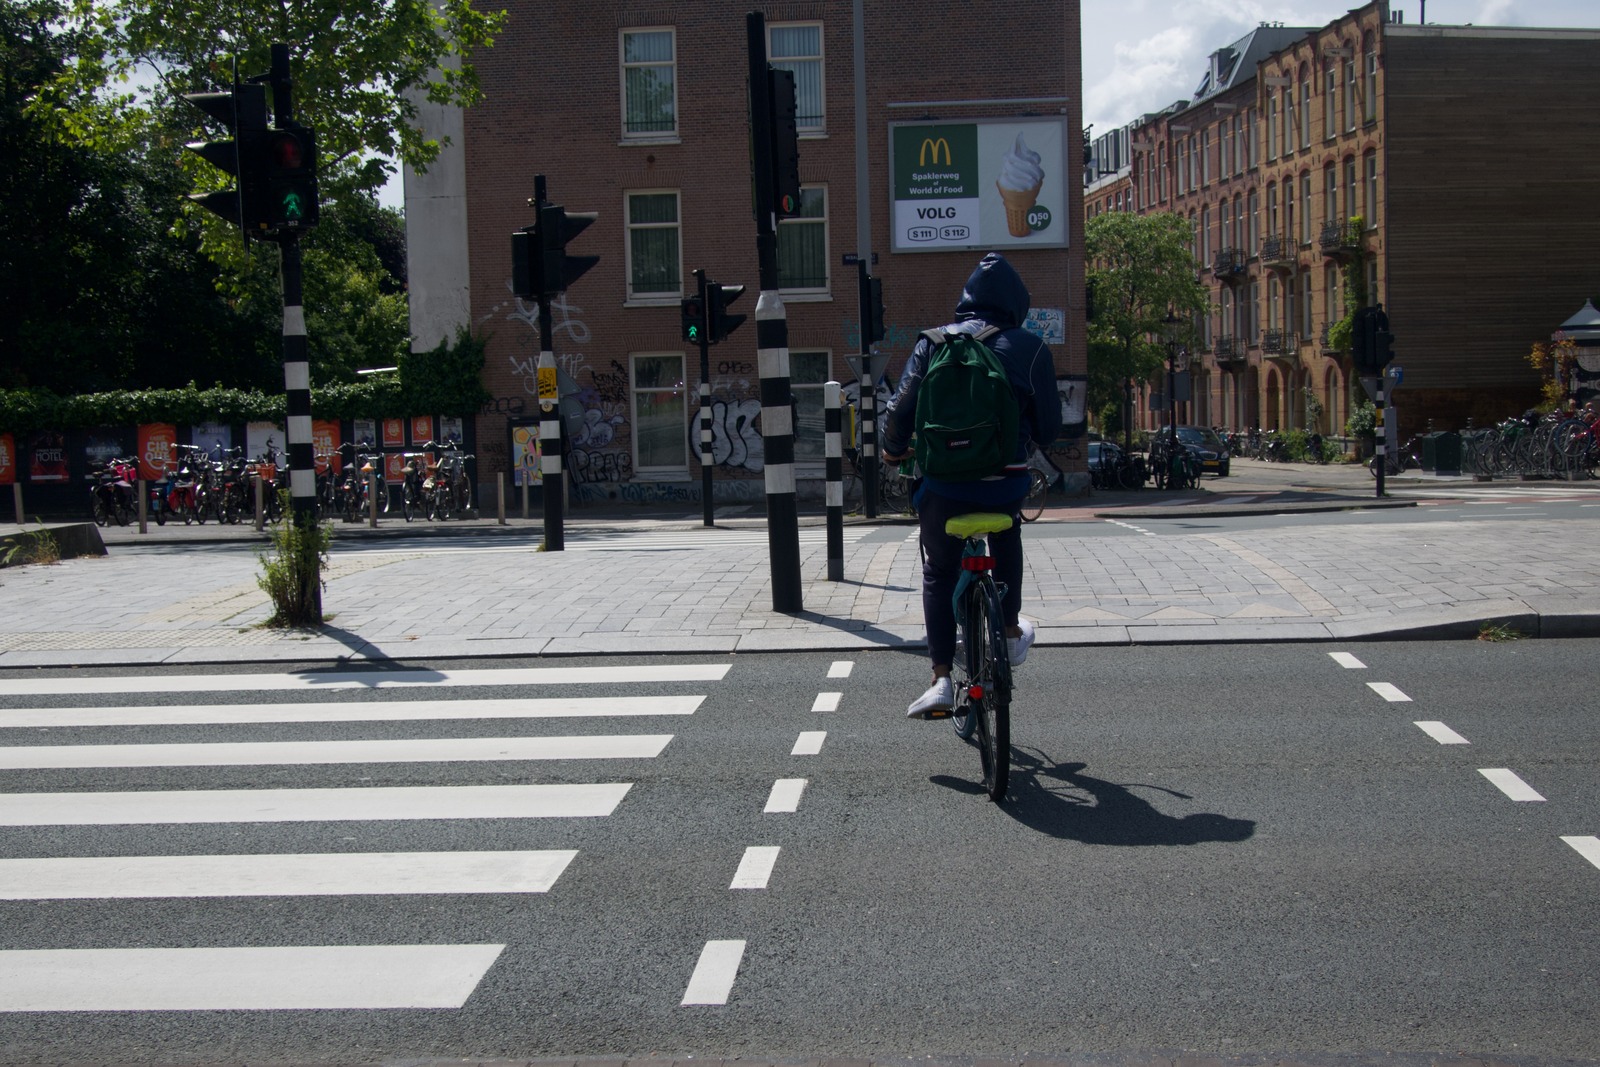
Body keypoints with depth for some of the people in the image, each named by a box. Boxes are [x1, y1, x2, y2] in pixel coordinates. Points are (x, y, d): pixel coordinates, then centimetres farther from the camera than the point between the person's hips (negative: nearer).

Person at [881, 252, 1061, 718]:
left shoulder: (934, 343, 2)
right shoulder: (1030, 348, -1)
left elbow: (899, 412, -2)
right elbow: (1048, 427, 2)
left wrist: (894, 450, 19)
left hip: (942, 486, 0)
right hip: (1005, 483, 0)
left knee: (938, 573, 17)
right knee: (1007, 539, 34)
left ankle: (942, 680, 6)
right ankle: (1011, 632, 38)